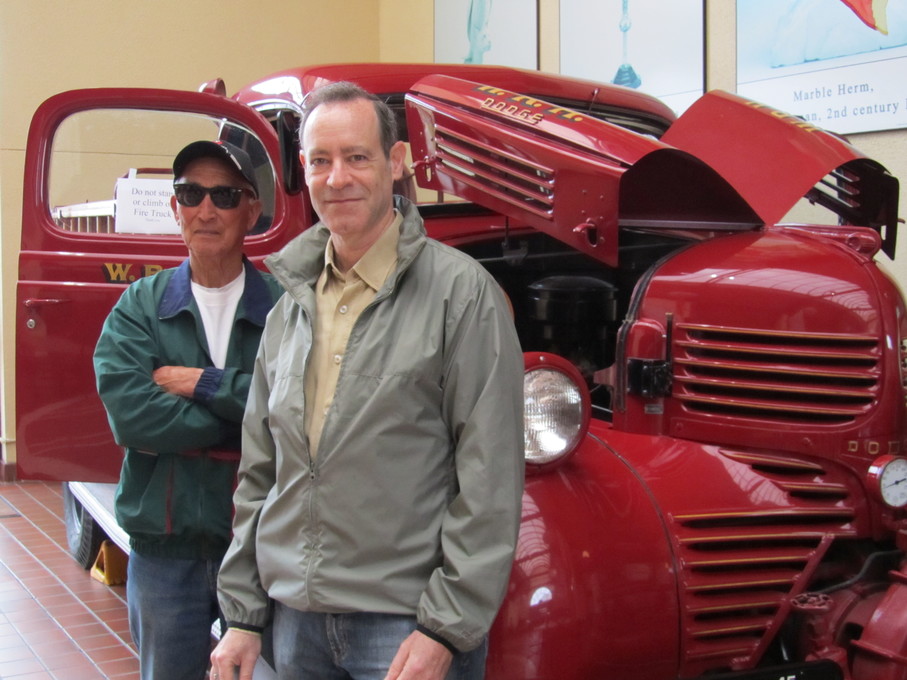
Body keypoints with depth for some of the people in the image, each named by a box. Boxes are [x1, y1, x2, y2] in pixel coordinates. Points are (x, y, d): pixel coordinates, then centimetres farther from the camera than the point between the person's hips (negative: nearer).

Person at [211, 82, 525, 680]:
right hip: (297, 621, 6)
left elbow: (490, 480, -13)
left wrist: (447, 627, -16)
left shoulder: (460, 290, -9)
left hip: (409, 626, -6)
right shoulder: (292, 305, 11)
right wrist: (243, 614, 11)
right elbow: (260, 474, 15)